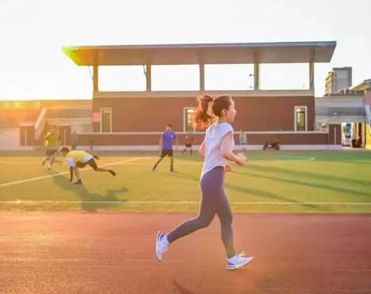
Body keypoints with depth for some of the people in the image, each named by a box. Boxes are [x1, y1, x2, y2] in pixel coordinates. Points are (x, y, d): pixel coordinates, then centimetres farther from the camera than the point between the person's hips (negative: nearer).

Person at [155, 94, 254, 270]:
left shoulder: (212, 128, 15)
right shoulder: (226, 128, -11)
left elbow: (202, 150, 19)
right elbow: (225, 152, -24)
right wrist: (238, 160, -7)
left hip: (209, 176, 10)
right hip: (214, 179, -10)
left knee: (226, 218, 13)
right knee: (204, 220, 0)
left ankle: (232, 259, 18)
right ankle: (166, 239, 5)